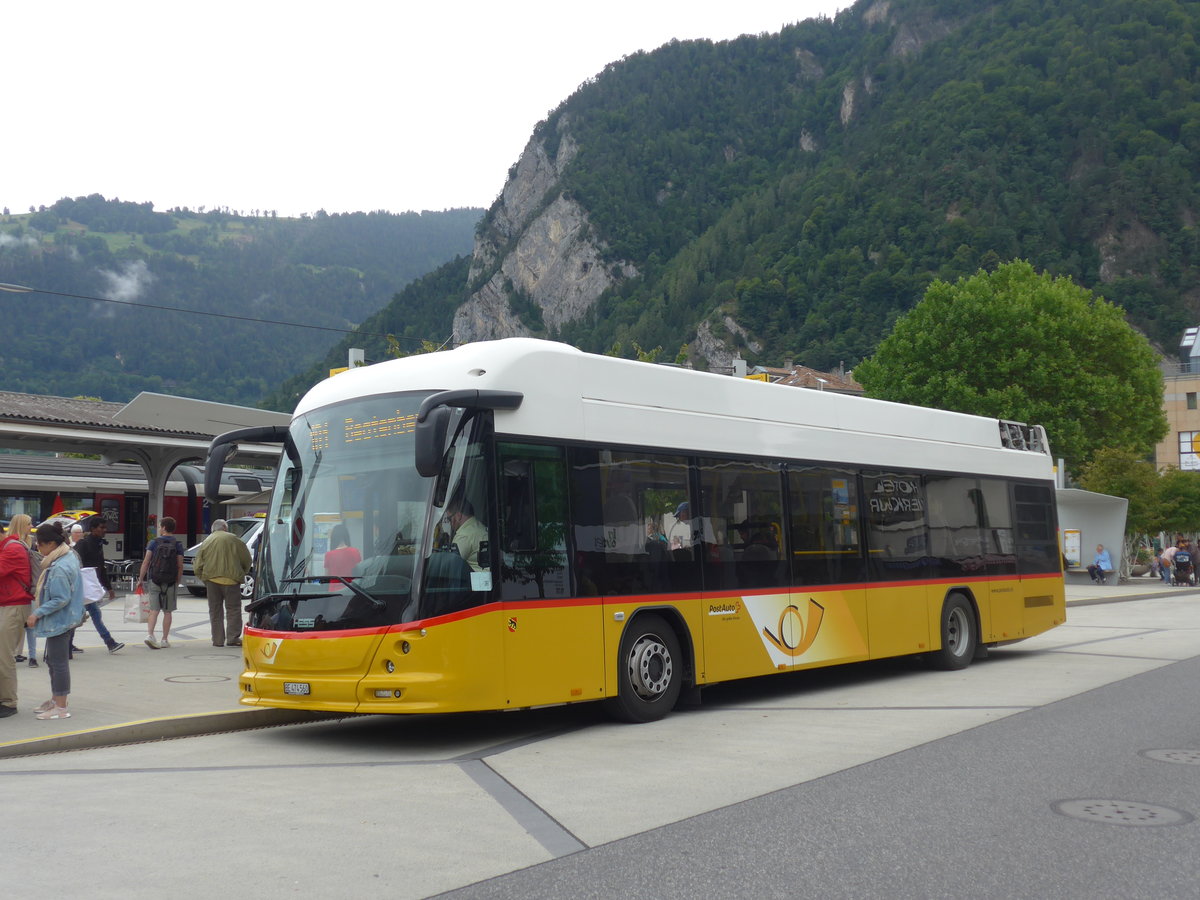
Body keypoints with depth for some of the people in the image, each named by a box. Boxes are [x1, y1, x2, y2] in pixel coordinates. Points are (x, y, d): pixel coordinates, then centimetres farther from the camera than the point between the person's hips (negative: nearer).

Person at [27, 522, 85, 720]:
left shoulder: (59, 568, -24)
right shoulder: (69, 556, 7)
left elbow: (61, 599, -25)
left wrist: (37, 613, -20)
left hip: (59, 620, -11)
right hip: (62, 619, 11)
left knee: (58, 662, -3)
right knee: (52, 660, 20)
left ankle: (60, 707, 4)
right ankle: (56, 699, 32)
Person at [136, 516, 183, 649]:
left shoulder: (154, 542, 0)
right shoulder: (178, 544, 1)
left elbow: (146, 562, -4)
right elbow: (180, 566, -3)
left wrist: (140, 579, 2)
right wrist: (178, 582, 5)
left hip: (155, 581, 0)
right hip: (170, 583, 0)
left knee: (154, 610, 3)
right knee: (167, 612, 8)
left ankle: (150, 634, -16)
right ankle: (165, 640, 11)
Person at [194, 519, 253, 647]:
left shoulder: (206, 542, 12)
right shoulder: (233, 539, 2)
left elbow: (198, 566, 9)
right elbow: (247, 560, 3)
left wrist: (204, 579, 20)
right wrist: (242, 574, 17)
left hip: (212, 580, 3)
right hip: (231, 579, -3)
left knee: (215, 611, 10)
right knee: (233, 609, 1)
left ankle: (218, 640, 9)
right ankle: (232, 638, -7)